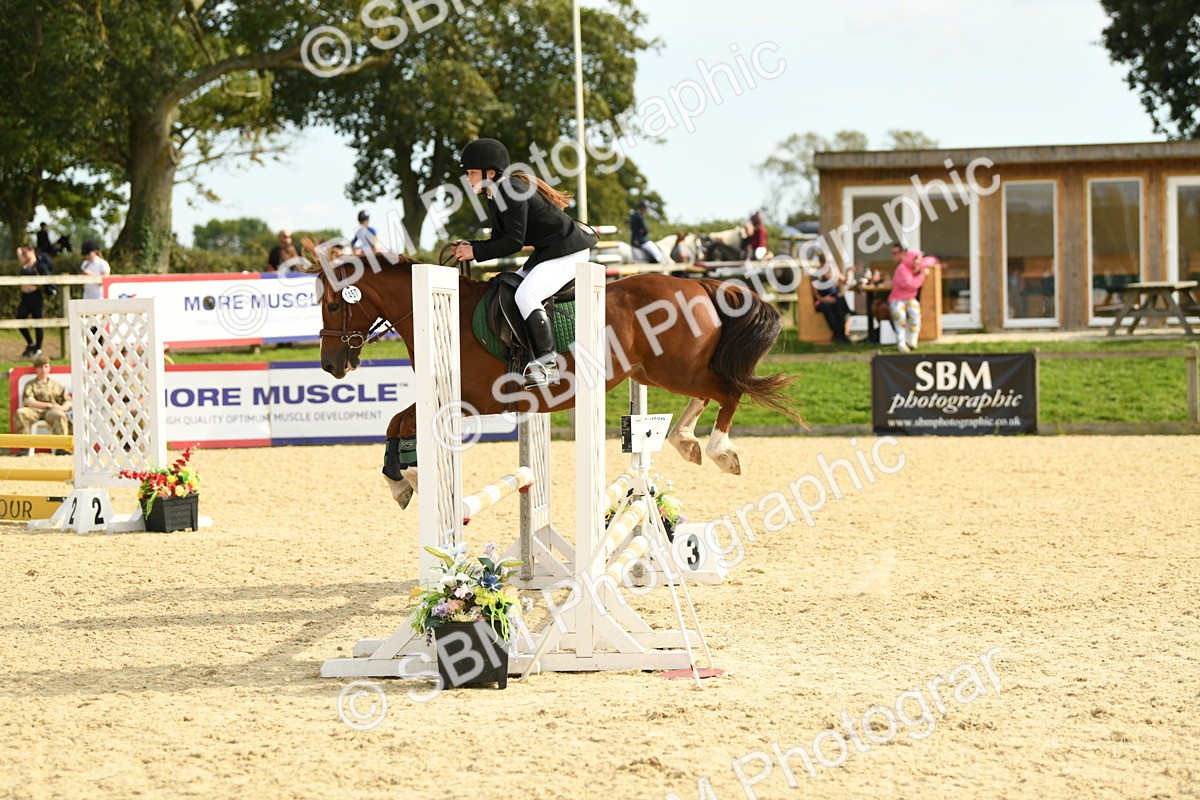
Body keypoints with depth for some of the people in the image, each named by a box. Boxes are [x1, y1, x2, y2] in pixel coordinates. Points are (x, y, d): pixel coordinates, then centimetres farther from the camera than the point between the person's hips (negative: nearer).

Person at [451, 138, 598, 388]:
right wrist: (470, 246, -2)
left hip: (568, 252, -12)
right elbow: (499, 240, 15)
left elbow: (514, 243, -22)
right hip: (545, 253, 12)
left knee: (525, 295, -27)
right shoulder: (495, 197, 11)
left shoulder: (512, 192, -20)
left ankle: (548, 364, -29)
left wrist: (476, 252, -17)